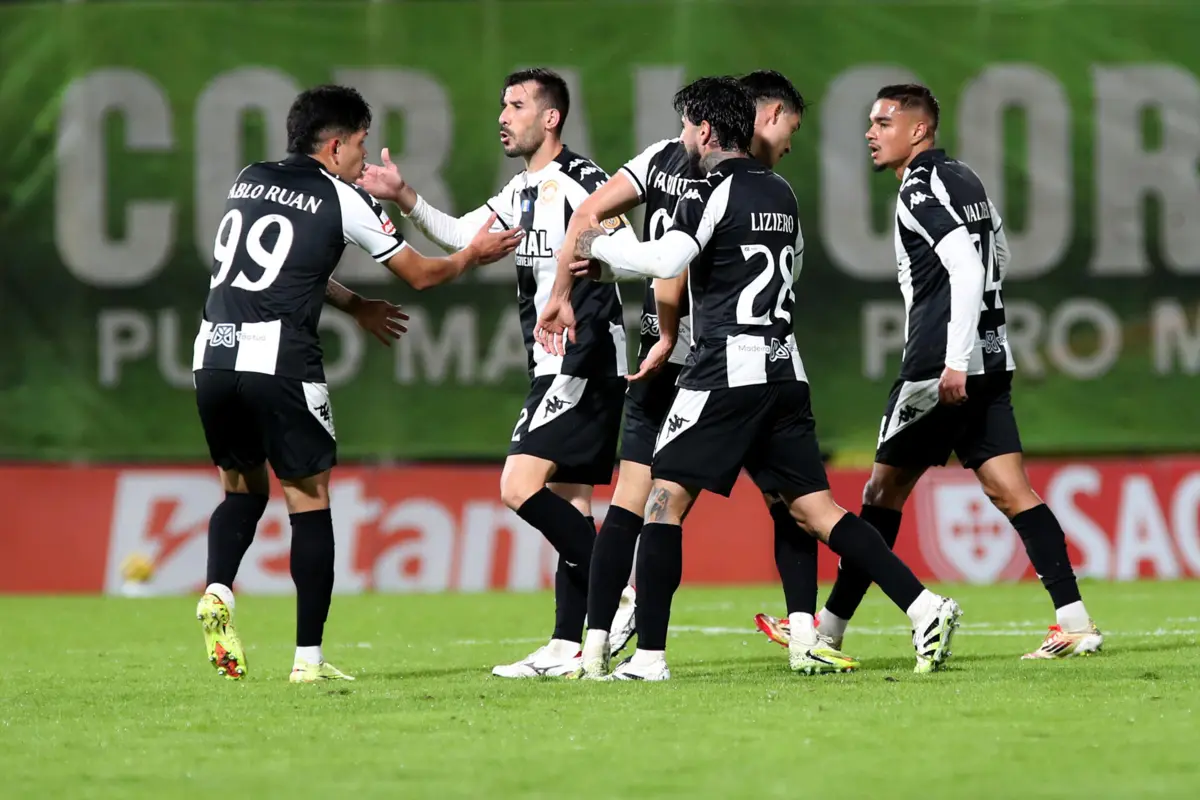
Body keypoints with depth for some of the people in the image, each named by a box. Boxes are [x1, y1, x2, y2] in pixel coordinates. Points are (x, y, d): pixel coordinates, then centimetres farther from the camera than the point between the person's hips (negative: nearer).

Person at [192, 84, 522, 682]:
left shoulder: (248, 181, 19)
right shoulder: (343, 200, 4)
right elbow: (420, 274, 15)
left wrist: (355, 305, 45)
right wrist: (473, 256, 34)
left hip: (212, 356, 5)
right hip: (277, 359, -5)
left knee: (243, 490, 22)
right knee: (310, 500, 5)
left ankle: (218, 589, -6)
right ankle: (309, 657, 3)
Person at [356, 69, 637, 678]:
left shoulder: (579, 181, -12)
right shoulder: (524, 192, 17)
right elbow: (460, 237, 20)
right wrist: (406, 200, 7)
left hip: (584, 364, -10)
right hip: (555, 369, 10)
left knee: (520, 486, -17)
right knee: (566, 504, 7)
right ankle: (568, 647, 7)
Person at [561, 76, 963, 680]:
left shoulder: (710, 193, -6)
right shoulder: (781, 194, 19)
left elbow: (668, 261, -22)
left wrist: (602, 248, -4)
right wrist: (612, 267, 31)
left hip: (725, 370, -7)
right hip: (784, 370, 7)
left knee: (666, 498, -1)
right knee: (814, 508, 6)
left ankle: (649, 654, -6)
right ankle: (924, 607, -7)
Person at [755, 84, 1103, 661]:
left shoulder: (921, 188, -10)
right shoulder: (964, 180, 17)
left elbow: (967, 267, -21)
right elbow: (995, 255, 28)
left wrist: (954, 362, -25)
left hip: (941, 368, -8)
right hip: (989, 361, 8)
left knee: (884, 490, 2)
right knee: (1010, 491, 1)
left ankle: (829, 626, 10)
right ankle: (1075, 621, -11)